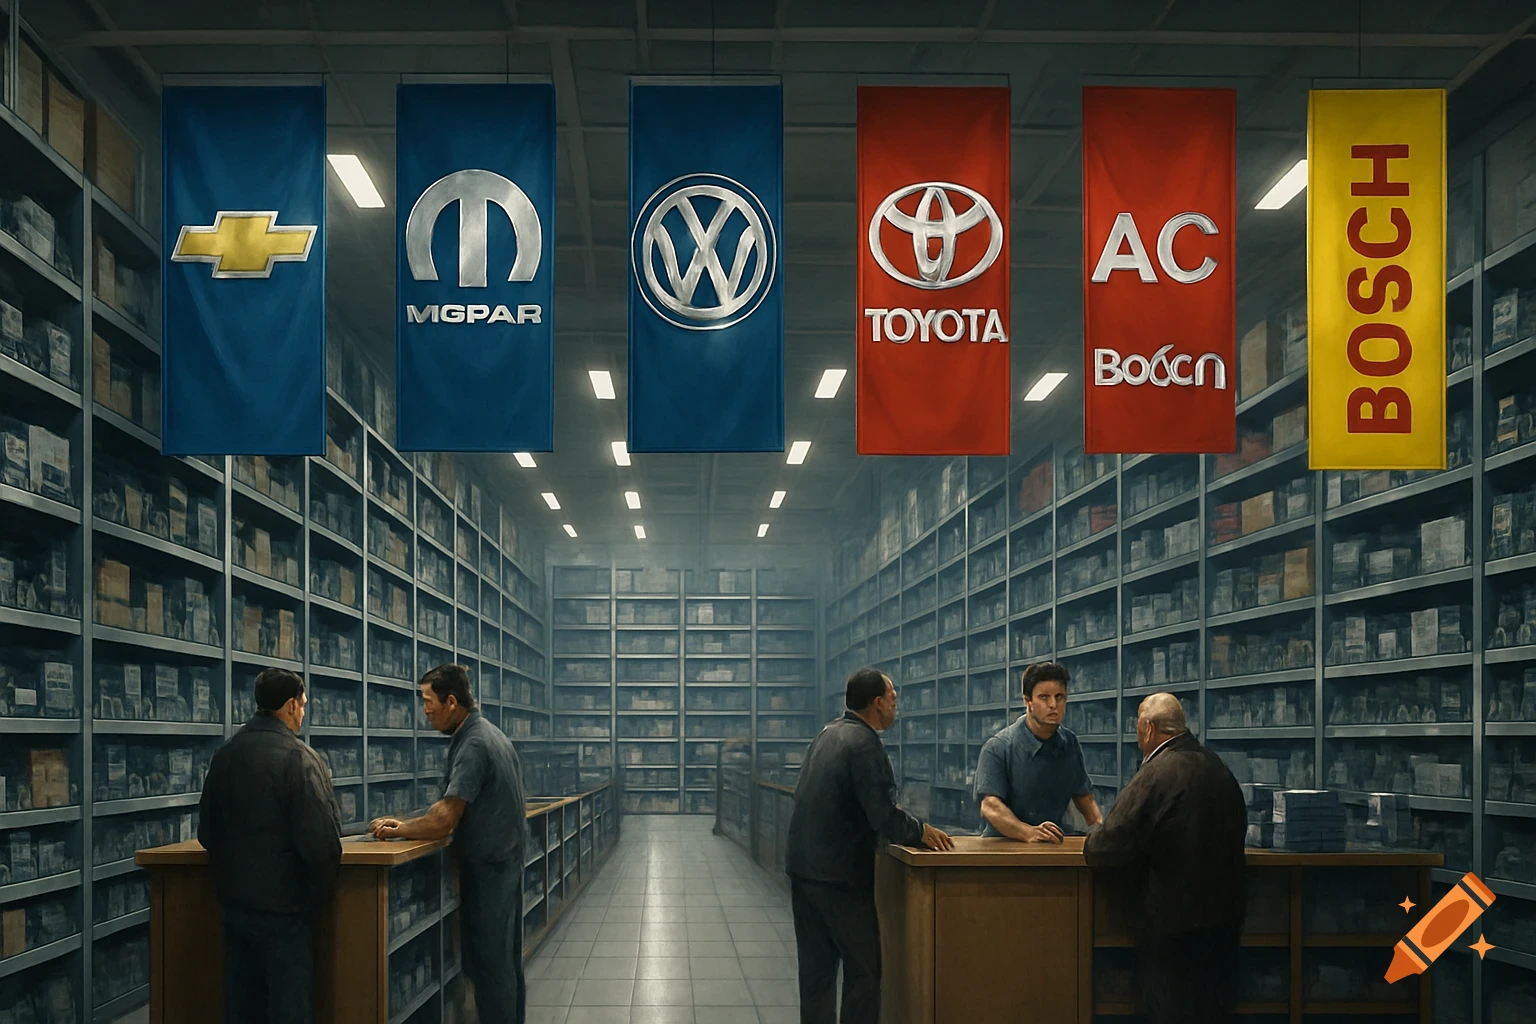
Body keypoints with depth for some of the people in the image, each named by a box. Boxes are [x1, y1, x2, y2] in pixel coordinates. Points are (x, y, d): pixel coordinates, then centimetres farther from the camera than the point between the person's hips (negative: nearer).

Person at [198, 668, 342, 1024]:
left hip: (233, 901, 7)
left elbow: (206, 832, 13)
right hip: (283, 904, -7)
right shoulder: (298, 757, -17)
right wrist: (321, 893, -5)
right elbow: (320, 841, -22)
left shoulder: (224, 755, 5)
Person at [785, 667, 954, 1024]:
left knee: (816, 968, 12)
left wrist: (909, 827, 9)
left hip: (803, 867, 8)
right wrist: (920, 831, -3)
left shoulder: (828, 733, 10)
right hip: (840, 874, -8)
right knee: (863, 969, 1)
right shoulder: (864, 743, -17)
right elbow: (883, 815, -21)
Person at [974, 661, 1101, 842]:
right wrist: (1029, 833, -36)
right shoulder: (998, 748, -10)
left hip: (1052, 847, 4)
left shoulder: (1070, 744, 7)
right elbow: (990, 806, -21)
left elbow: (1083, 797, 14)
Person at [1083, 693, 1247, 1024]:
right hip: (1225, 916, 7)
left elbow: (1109, 848, -21)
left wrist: (1092, 838, 2)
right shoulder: (1218, 767, 5)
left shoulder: (1157, 773, -18)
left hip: (1174, 924, -7)